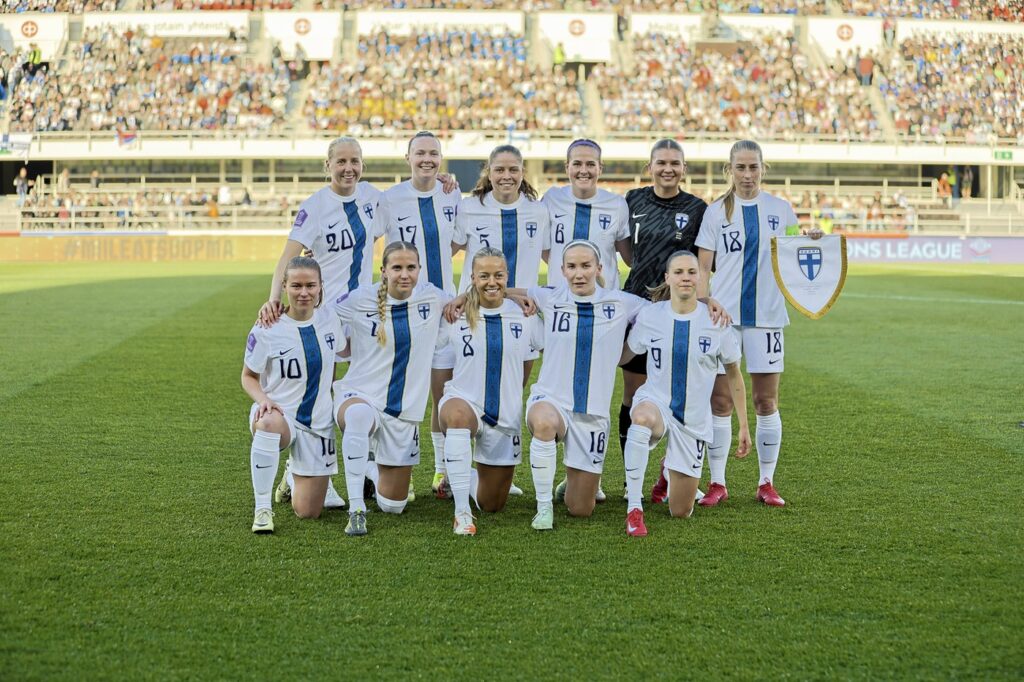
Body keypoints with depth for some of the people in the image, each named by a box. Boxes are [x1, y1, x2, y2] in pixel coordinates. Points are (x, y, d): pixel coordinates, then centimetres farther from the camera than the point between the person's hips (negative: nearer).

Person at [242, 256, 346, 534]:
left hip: (318, 423, 3)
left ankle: (294, 477, 38)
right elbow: (248, 376, -1)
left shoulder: (328, 320, -2)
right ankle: (262, 508, -29)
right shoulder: (266, 329, -13)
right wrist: (263, 399, -21)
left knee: (308, 511, 1)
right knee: (268, 424, -44)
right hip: (278, 414, -3)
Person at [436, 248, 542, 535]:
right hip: (464, 402, -3)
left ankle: (461, 477, 46)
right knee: (457, 415, -44)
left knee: (492, 505, 10)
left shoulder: (524, 316, -1)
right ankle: (462, 513, -35)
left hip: (506, 415, 3)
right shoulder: (457, 315, -4)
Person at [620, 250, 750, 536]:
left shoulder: (716, 321, -8)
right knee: (642, 417, -43)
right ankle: (634, 509, -31)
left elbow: (734, 375, 4)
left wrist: (744, 426, 5)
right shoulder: (649, 315, -6)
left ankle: (669, 469, 43)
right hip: (655, 402, -1)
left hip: (694, 419, 1)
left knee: (681, 512, 6)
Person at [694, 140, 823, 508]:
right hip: (723, 314, -1)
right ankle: (717, 483, 11)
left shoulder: (781, 209, 7)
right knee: (720, 400, 0)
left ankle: (767, 483, 15)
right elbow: (703, 268, 2)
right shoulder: (716, 211, 3)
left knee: (767, 401, 4)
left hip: (766, 315, 1)